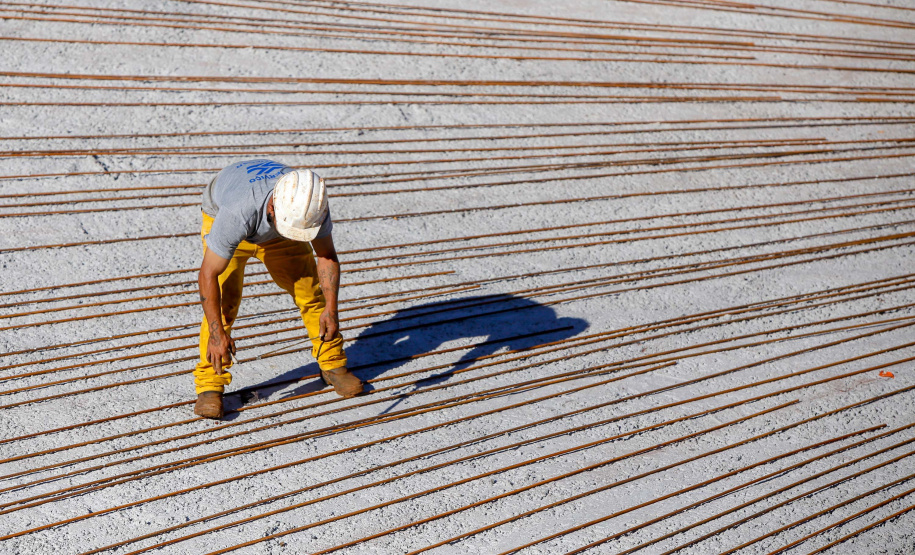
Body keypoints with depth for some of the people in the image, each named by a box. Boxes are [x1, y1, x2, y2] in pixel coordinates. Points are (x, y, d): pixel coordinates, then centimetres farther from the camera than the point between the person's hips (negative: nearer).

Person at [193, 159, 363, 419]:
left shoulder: (312, 203, -34)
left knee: (311, 289, -3)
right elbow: (208, 274, -36)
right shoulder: (237, 213, -45)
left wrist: (331, 309, -26)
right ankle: (209, 383, -8)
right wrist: (217, 333, -34)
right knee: (224, 300, -20)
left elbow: (327, 255, -18)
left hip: (272, 227, 3)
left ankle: (333, 365, 15)